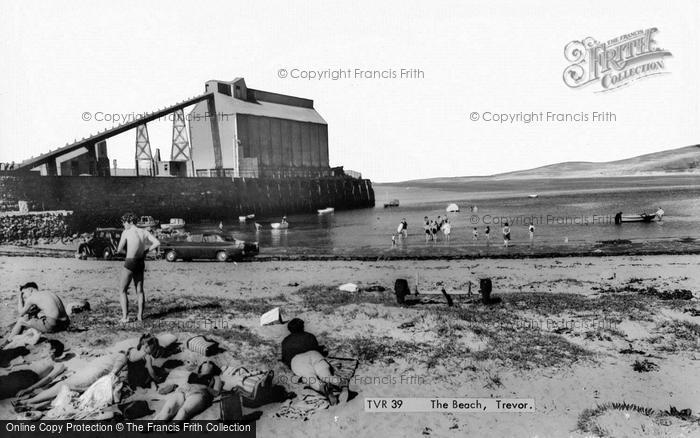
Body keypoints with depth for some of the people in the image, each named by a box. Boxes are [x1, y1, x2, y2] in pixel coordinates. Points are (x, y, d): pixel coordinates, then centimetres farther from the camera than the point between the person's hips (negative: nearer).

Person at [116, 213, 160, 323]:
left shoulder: (126, 233, -10)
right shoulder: (144, 232, 3)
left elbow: (119, 250, -6)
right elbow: (157, 243, -4)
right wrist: (146, 251, 5)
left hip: (130, 264, -5)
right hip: (141, 263, 5)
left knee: (123, 291, 6)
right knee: (139, 290, 14)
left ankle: (125, 316, -2)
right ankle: (140, 315, 15)